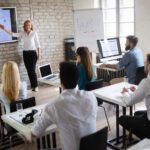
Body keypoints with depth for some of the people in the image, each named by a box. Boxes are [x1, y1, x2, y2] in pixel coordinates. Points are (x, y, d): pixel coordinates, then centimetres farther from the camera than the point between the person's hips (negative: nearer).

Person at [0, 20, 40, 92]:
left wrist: (39, 54, -5)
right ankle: (32, 86, 14)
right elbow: (13, 34, -3)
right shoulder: (22, 33, 5)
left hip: (32, 53, -4)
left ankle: (35, 86, 3)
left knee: (32, 70, -9)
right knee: (29, 70, 6)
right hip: (25, 53, 4)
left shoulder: (34, 33, -3)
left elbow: (37, 44, -2)